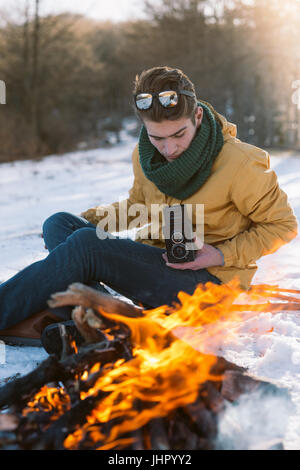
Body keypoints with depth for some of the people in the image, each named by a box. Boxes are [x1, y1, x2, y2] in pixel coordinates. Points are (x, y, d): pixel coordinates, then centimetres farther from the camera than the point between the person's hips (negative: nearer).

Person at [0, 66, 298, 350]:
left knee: (86, 245, -25)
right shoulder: (144, 154, 2)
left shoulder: (240, 164, -15)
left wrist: (222, 255, -17)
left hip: (210, 280, -7)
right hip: (156, 260, 8)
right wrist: (89, 219, 3)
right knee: (59, 223, -9)